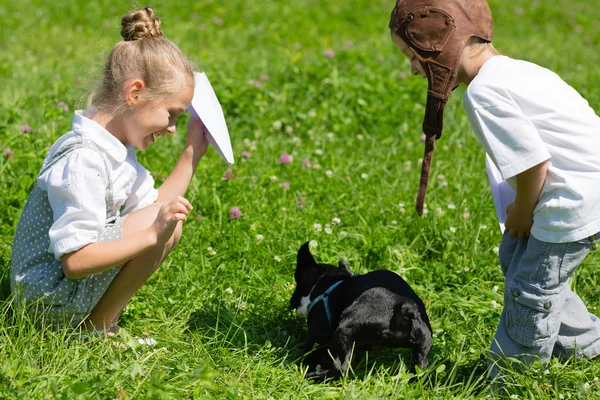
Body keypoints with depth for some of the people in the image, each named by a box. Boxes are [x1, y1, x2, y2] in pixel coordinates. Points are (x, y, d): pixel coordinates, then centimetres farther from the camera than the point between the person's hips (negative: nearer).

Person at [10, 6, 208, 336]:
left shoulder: (116, 149, 8)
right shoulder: (83, 160, -24)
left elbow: (155, 206, 12)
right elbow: (75, 262, -28)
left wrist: (192, 153, 11)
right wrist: (153, 234, -30)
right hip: (50, 299, -10)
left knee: (168, 219, 16)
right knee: (166, 225, -18)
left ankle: (100, 318, 7)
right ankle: (98, 327, -7)